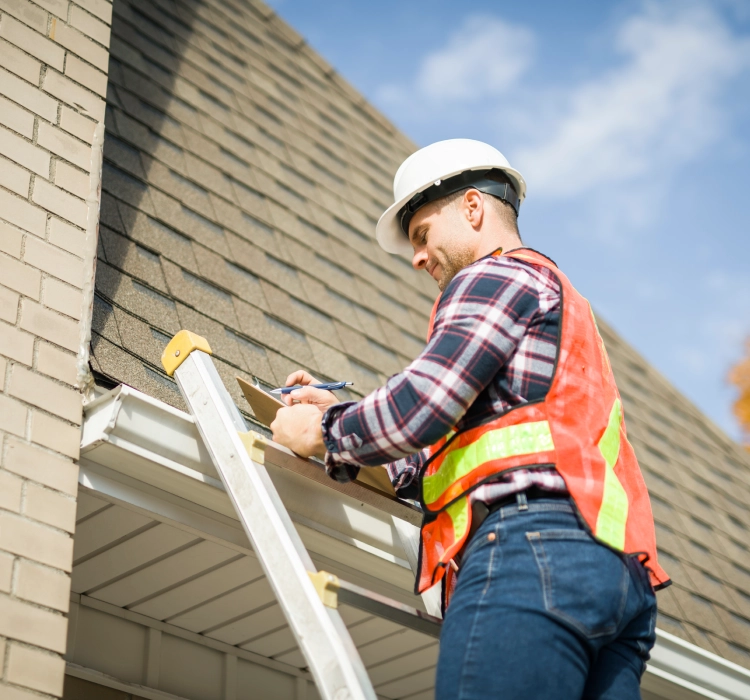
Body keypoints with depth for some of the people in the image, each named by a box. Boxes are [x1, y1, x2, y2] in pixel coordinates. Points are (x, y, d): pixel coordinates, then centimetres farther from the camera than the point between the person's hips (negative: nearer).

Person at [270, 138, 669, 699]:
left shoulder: (496, 274, 8)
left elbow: (420, 407, -9)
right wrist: (339, 415, 28)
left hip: (528, 546, -10)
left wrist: (327, 436, 9)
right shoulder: (561, 306, 37)